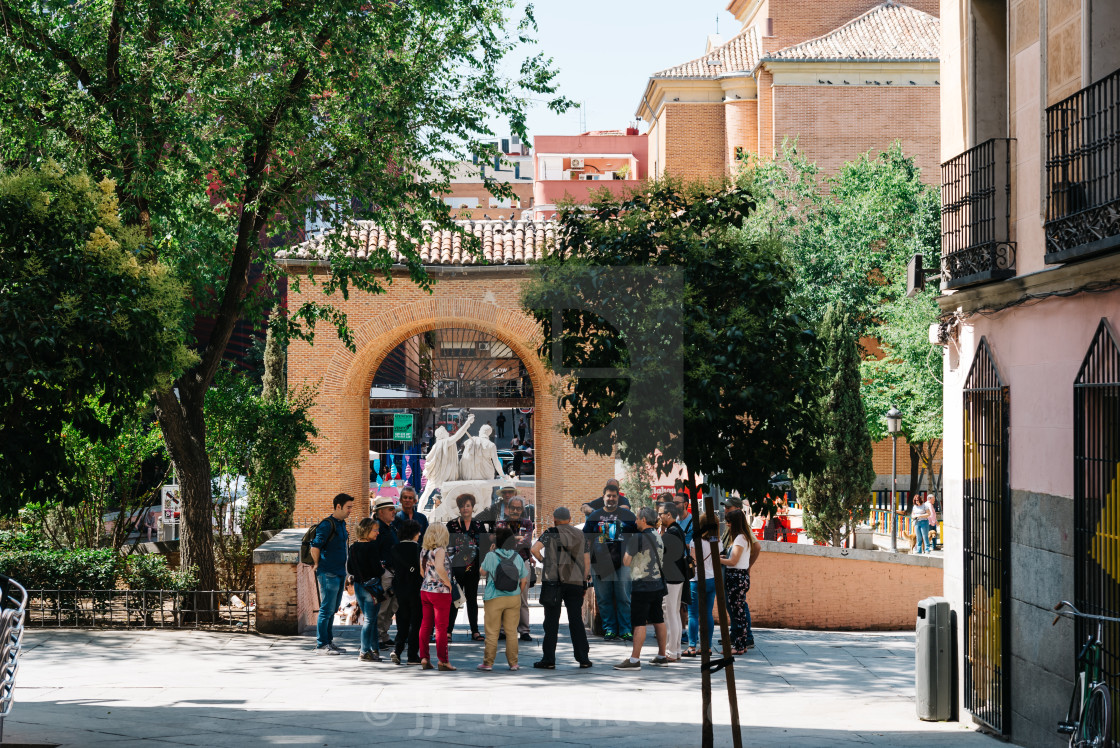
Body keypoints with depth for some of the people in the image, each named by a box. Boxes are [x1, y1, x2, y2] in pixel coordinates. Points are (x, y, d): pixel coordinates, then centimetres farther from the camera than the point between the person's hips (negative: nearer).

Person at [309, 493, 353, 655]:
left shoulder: (342, 523, 15)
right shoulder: (327, 524, -14)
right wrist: (318, 565, -5)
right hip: (329, 574, -9)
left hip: (340, 573, 9)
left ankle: (329, 642, 20)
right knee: (326, 609, -6)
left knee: (332, 610, 13)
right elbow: (315, 547, -19)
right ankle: (321, 645, -2)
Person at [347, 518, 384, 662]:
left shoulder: (353, 547, 5)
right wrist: (382, 569, 2)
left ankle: (374, 649, 21)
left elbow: (349, 569, 10)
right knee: (370, 620, 1)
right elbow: (378, 570, -18)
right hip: (371, 587, -7)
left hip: (358, 586, 7)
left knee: (369, 619, 16)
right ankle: (365, 652, 3)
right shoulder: (371, 547, -17)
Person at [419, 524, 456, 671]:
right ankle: (443, 660, 0)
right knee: (441, 627, -2)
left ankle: (424, 658, 12)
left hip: (425, 591, 7)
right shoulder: (439, 550, -14)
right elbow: (439, 568, -29)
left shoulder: (423, 551, 8)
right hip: (440, 592, -7)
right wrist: (448, 583, -17)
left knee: (425, 625, 11)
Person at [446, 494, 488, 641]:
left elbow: (485, 546, 9)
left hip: (473, 568, 2)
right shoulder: (452, 525, 3)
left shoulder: (479, 525, 8)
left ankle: (475, 631, 11)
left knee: (472, 600, 7)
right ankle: (448, 630, 1)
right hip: (455, 567, -2)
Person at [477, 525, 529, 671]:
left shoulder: (491, 556, -8)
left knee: (492, 632, 5)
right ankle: (513, 663, 10)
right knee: (511, 632, 9)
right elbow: (524, 580, 6)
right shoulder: (517, 557, 1)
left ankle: (488, 663, 7)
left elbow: (483, 572, 8)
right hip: (513, 598, 3)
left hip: (494, 599, -3)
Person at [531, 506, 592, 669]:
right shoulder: (580, 535, 11)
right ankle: (583, 658, 6)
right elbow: (587, 561, 12)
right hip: (576, 582, 3)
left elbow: (534, 549, -15)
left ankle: (549, 660, -1)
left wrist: (542, 560, 3)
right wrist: (583, 580, 19)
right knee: (576, 621, 8)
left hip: (553, 581, -3)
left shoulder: (551, 533, -1)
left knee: (551, 621, 0)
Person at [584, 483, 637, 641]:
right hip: (600, 562, 1)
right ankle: (609, 629, 10)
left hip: (622, 562, -1)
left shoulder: (627, 515, 9)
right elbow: (586, 537, 16)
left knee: (623, 598, -3)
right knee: (604, 598, 2)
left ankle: (625, 629, 2)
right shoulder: (595, 516, 12)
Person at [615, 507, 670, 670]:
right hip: (658, 584, 8)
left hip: (641, 586, -8)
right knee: (659, 621, 12)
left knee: (639, 623, -7)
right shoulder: (658, 537, 11)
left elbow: (626, 562, -11)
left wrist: (625, 551, 8)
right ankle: (662, 657, 18)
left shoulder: (637, 538, -13)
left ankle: (634, 659, -8)